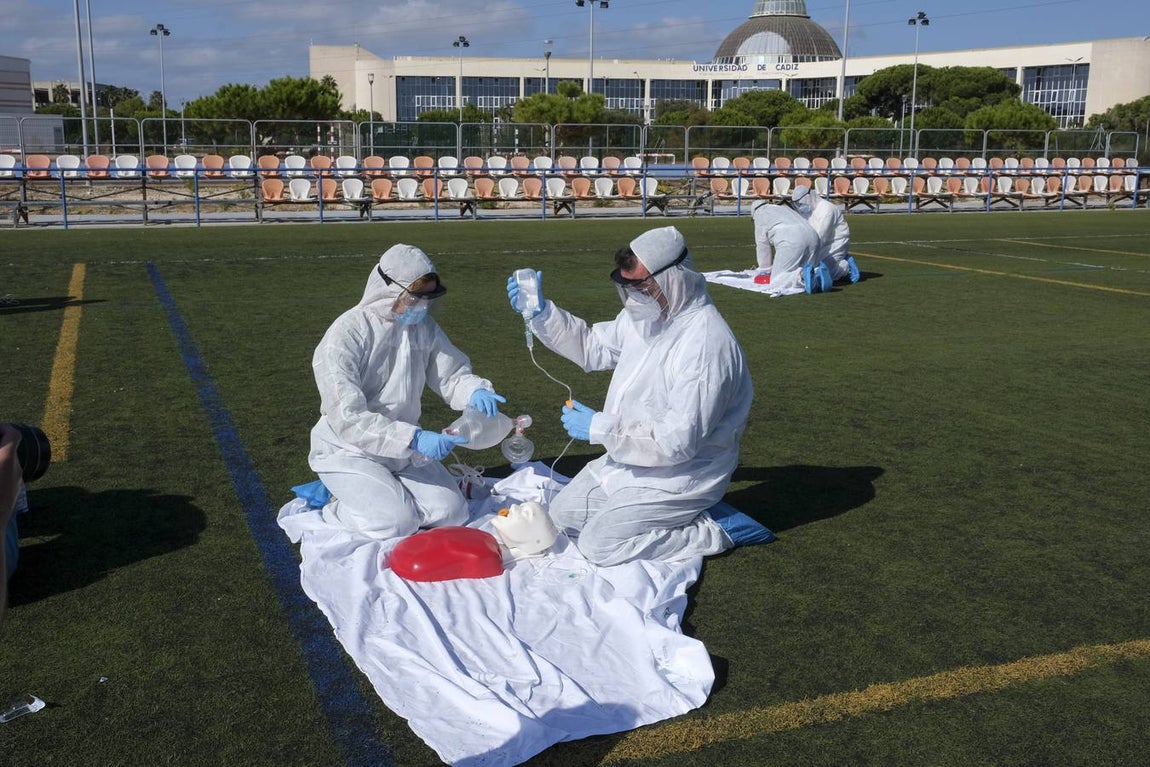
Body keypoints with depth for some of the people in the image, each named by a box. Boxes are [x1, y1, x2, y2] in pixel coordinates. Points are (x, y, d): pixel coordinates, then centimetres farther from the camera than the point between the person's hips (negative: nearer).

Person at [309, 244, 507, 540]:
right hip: (350, 452, -6)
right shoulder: (346, 336, -23)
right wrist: (415, 439, -39)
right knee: (397, 521, -24)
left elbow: (452, 376, 3)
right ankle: (338, 505, 6)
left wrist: (475, 392, -23)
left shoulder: (424, 327, -3)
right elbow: (348, 418, -29)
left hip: (404, 449, 6)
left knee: (451, 511, -8)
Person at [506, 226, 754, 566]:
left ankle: (709, 532, -1)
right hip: (631, 458, 9)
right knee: (562, 515, 13)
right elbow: (591, 347, 11)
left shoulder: (706, 345, -30)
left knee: (598, 545, -13)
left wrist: (600, 429, -23)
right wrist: (541, 312, -3)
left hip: (680, 476, -9)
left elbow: (677, 442, -30)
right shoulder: (647, 315, -2)